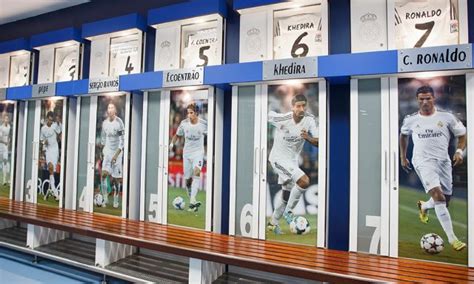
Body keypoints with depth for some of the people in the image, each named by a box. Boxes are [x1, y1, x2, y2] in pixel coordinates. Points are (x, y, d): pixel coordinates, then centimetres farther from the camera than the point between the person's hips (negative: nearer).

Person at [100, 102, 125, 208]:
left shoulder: (119, 123, -13)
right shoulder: (104, 123, 5)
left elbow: (122, 141, -14)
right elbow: (103, 138, 16)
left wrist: (116, 155, -18)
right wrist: (103, 151, 12)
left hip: (117, 152, -4)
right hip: (107, 151, 4)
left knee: (116, 177, 1)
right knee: (104, 174, -9)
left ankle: (116, 201, 14)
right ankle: (105, 198, 1)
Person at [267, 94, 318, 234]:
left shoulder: (310, 119, -11)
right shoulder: (281, 118, -22)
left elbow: (318, 143, -12)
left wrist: (308, 138, -32)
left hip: (292, 161, 6)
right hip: (278, 158, -6)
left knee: (287, 198, 16)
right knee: (305, 181, -25)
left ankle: (273, 223, 38)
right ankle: (288, 212, -4)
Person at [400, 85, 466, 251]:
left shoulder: (447, 117, 0)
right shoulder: (410, 120, 1)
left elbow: (462, 135, 8)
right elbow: (403, 135, 19)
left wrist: (459, 151, -11)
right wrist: (403, 157, 19)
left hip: (443, 161, 3)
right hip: (423, 161, -3)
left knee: (445, 201, 11)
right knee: (438, 196, -23)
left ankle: (423, 207, 45)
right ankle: (452, 239, -18)